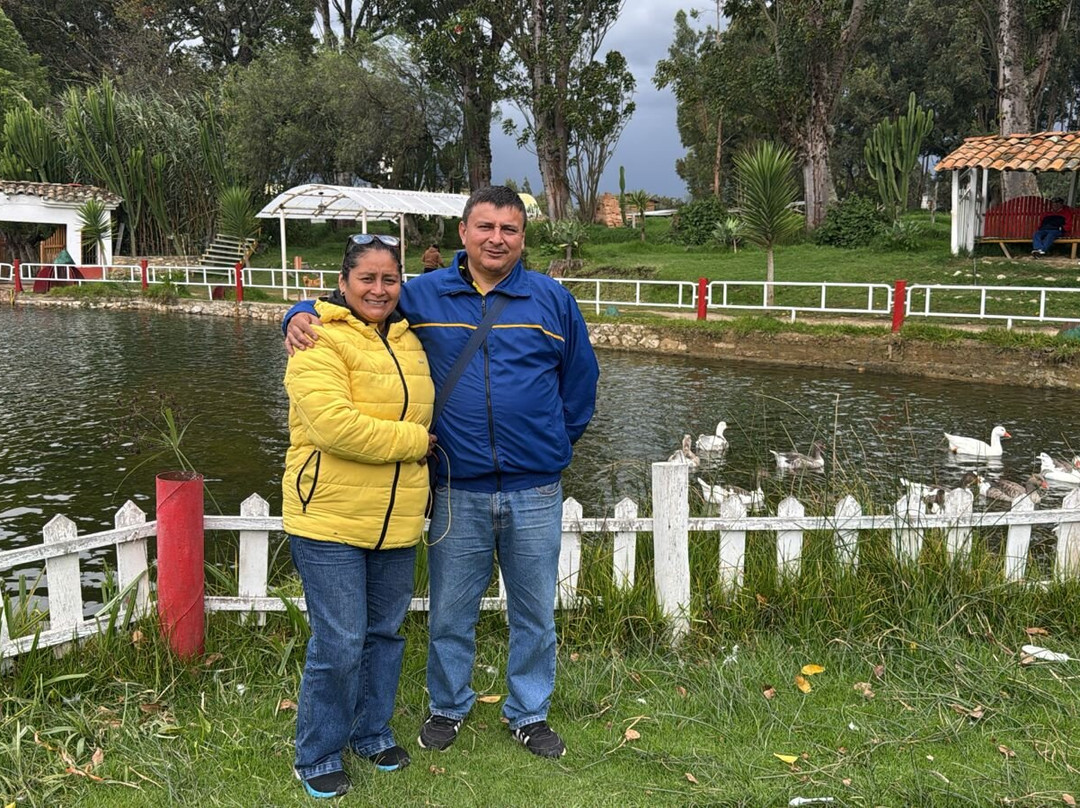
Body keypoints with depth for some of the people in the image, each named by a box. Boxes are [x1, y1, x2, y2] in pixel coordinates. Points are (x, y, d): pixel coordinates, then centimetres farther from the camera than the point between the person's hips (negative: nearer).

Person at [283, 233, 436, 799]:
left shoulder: (408, 341, 12)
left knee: (385, 634, 17)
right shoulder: (320, 342, -11)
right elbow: (334, 424, -25)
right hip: (330, 520, -7)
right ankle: (317, 756, 19)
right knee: (338, 645, -2)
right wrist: (412, 442, -16)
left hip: (398, 522, 7)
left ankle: (371, 731, 37)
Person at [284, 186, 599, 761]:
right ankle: (447, 707, 35)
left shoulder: (552, 300, 3)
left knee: (535, 612, 13)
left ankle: (529, 713, 33)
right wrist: (301, 316, -10)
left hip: (535, 493, 1)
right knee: (450, 613, 12)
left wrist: (552, 447, 11)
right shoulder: (422, 296, 1)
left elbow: (580, 381, 12)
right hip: (457, 492, 0)